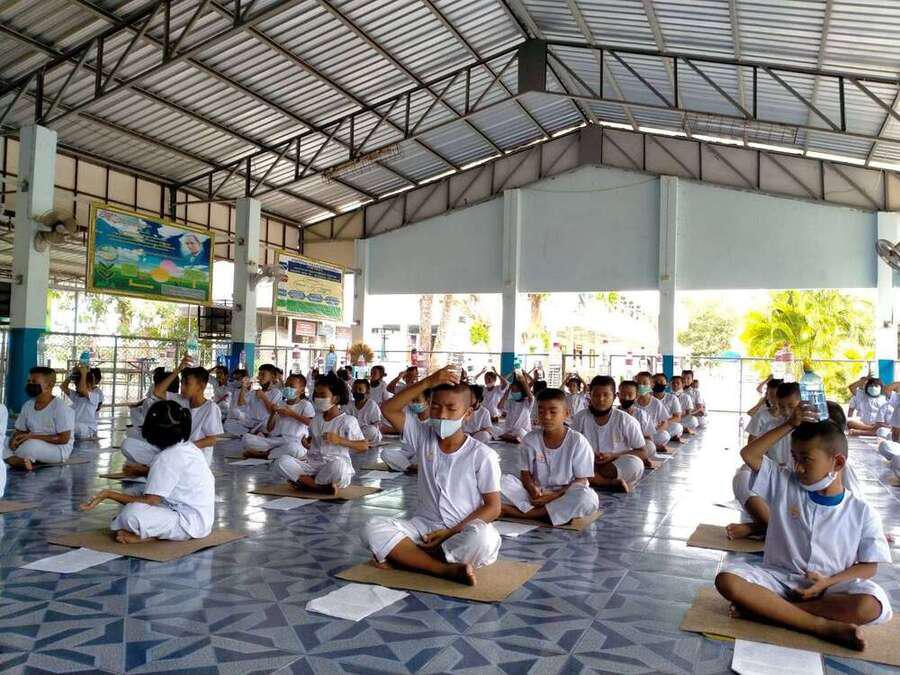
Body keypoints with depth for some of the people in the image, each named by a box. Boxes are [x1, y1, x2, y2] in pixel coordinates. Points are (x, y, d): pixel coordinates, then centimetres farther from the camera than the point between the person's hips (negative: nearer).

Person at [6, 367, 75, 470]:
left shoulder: (60, 407, -15)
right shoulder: (27, 405, 6)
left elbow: (63, 439, -18)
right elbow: (20, 431, 13)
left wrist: (33, 436, -21)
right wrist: (14, 439, -12)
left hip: (59, 449, -7)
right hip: (34, 446, 7)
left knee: (30, 445, -34)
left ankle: (12, 459, -5)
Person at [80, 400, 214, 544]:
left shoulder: (167, 457, -18)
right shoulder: (189, 447, 9)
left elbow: (150, 501, -16)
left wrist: (109, 494, -11)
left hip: (191, 524, -10)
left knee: (132, 513, -29)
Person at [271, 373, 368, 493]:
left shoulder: (348, 421, -2)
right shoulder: (316, 419, 16)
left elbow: (364, 446, -5)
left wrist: (340, 440, -17)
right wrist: (307, 443, 5)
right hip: (312, 464, 5)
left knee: (337, 466, -43)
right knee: (281, 462, -22)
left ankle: (305, 482, -15)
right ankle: (323, 488, -24)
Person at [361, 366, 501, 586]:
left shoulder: (482, 455, -6)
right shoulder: (423, 437, 4)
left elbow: (493, 508, -6)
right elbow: (388, 410, -6)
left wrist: (452, 532, -15)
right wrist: (428, 382, -14)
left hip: (464, 529, -3)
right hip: (424, 525, 3)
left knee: (484, 539, -38)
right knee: (373, 528, -23)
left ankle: (406, 556, -21)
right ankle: (446, 569, -28)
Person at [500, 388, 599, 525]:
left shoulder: (578, 442, -8)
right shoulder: (530, 439, 0)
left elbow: (581, 480, -7)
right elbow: (525, 473, 4)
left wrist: (555, 495, -20)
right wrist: (533, 490, -19)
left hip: (564, 494, -1)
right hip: (536, 494, 2)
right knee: (503, 480, -18)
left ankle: (523, 512, -28)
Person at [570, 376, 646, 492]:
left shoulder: (626, 421, -5)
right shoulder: (580, 418, 0)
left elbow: (643, 453, -4)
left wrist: (613, 456, -17)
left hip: (619, 467, -1)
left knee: (635, 464, -34)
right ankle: (613, 483, -25)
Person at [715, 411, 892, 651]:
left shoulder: (862, 512, 0)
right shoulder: (784, 485, 4)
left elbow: (869, 566, 1)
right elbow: (748, 454, -2)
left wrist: (829, 582, -15)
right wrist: (789, 425, -4)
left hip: (832, 587, -1)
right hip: (779, 577, 1)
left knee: (871, 606, -34)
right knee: (727, 579, -28)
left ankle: (772, 608, -24)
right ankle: (825, 626, -26)